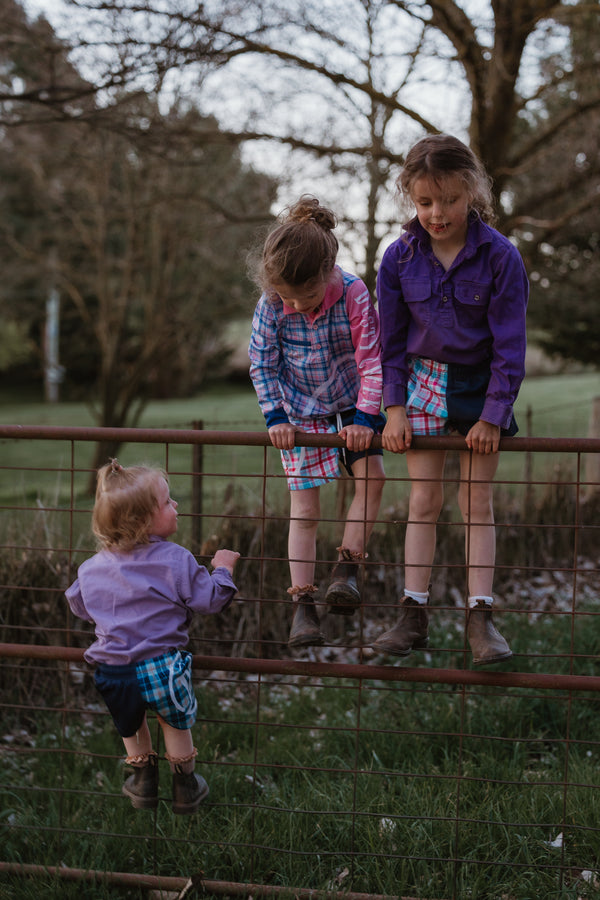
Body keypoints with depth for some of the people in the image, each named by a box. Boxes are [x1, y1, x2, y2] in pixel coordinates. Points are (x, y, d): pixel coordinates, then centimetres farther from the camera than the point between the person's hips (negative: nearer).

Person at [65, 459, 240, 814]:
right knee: (176, 721, 22)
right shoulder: (175, 560, -13)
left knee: (130, 723, 28)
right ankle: (186, 789, 34)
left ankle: (144, 783, 41)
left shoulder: (93, 568, 3)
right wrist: (223, 570, 9)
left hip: (112, 671, 3)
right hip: (161, 666, -3)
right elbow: (209, 599, -9)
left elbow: (79, 606, 18)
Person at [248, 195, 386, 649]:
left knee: (371, 474, -20)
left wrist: (365, 416, -23)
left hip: (351, 406, 0)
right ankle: (302, 604, 3)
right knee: (304, 509, -2)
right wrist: (275, 416, -13)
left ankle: (348, 565, -5)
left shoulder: (354, 294, -23)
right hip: (300, 413, 0)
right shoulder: (272, 305, -19)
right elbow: (262, 363, -7)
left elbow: (372, 360, -18)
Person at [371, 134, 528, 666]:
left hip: (480, 386, -2)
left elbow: (509, 344, -12)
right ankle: (414, 614, 7)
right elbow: (392, 340, 1)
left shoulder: (500, 256, -16)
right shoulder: (400, 258, -8)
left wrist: (493, 415, -12)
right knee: (424, 502, 3)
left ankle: (480, 617, 5)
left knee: (477, 503, 1)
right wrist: (394, 407, -3)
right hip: (424, 383, 2)